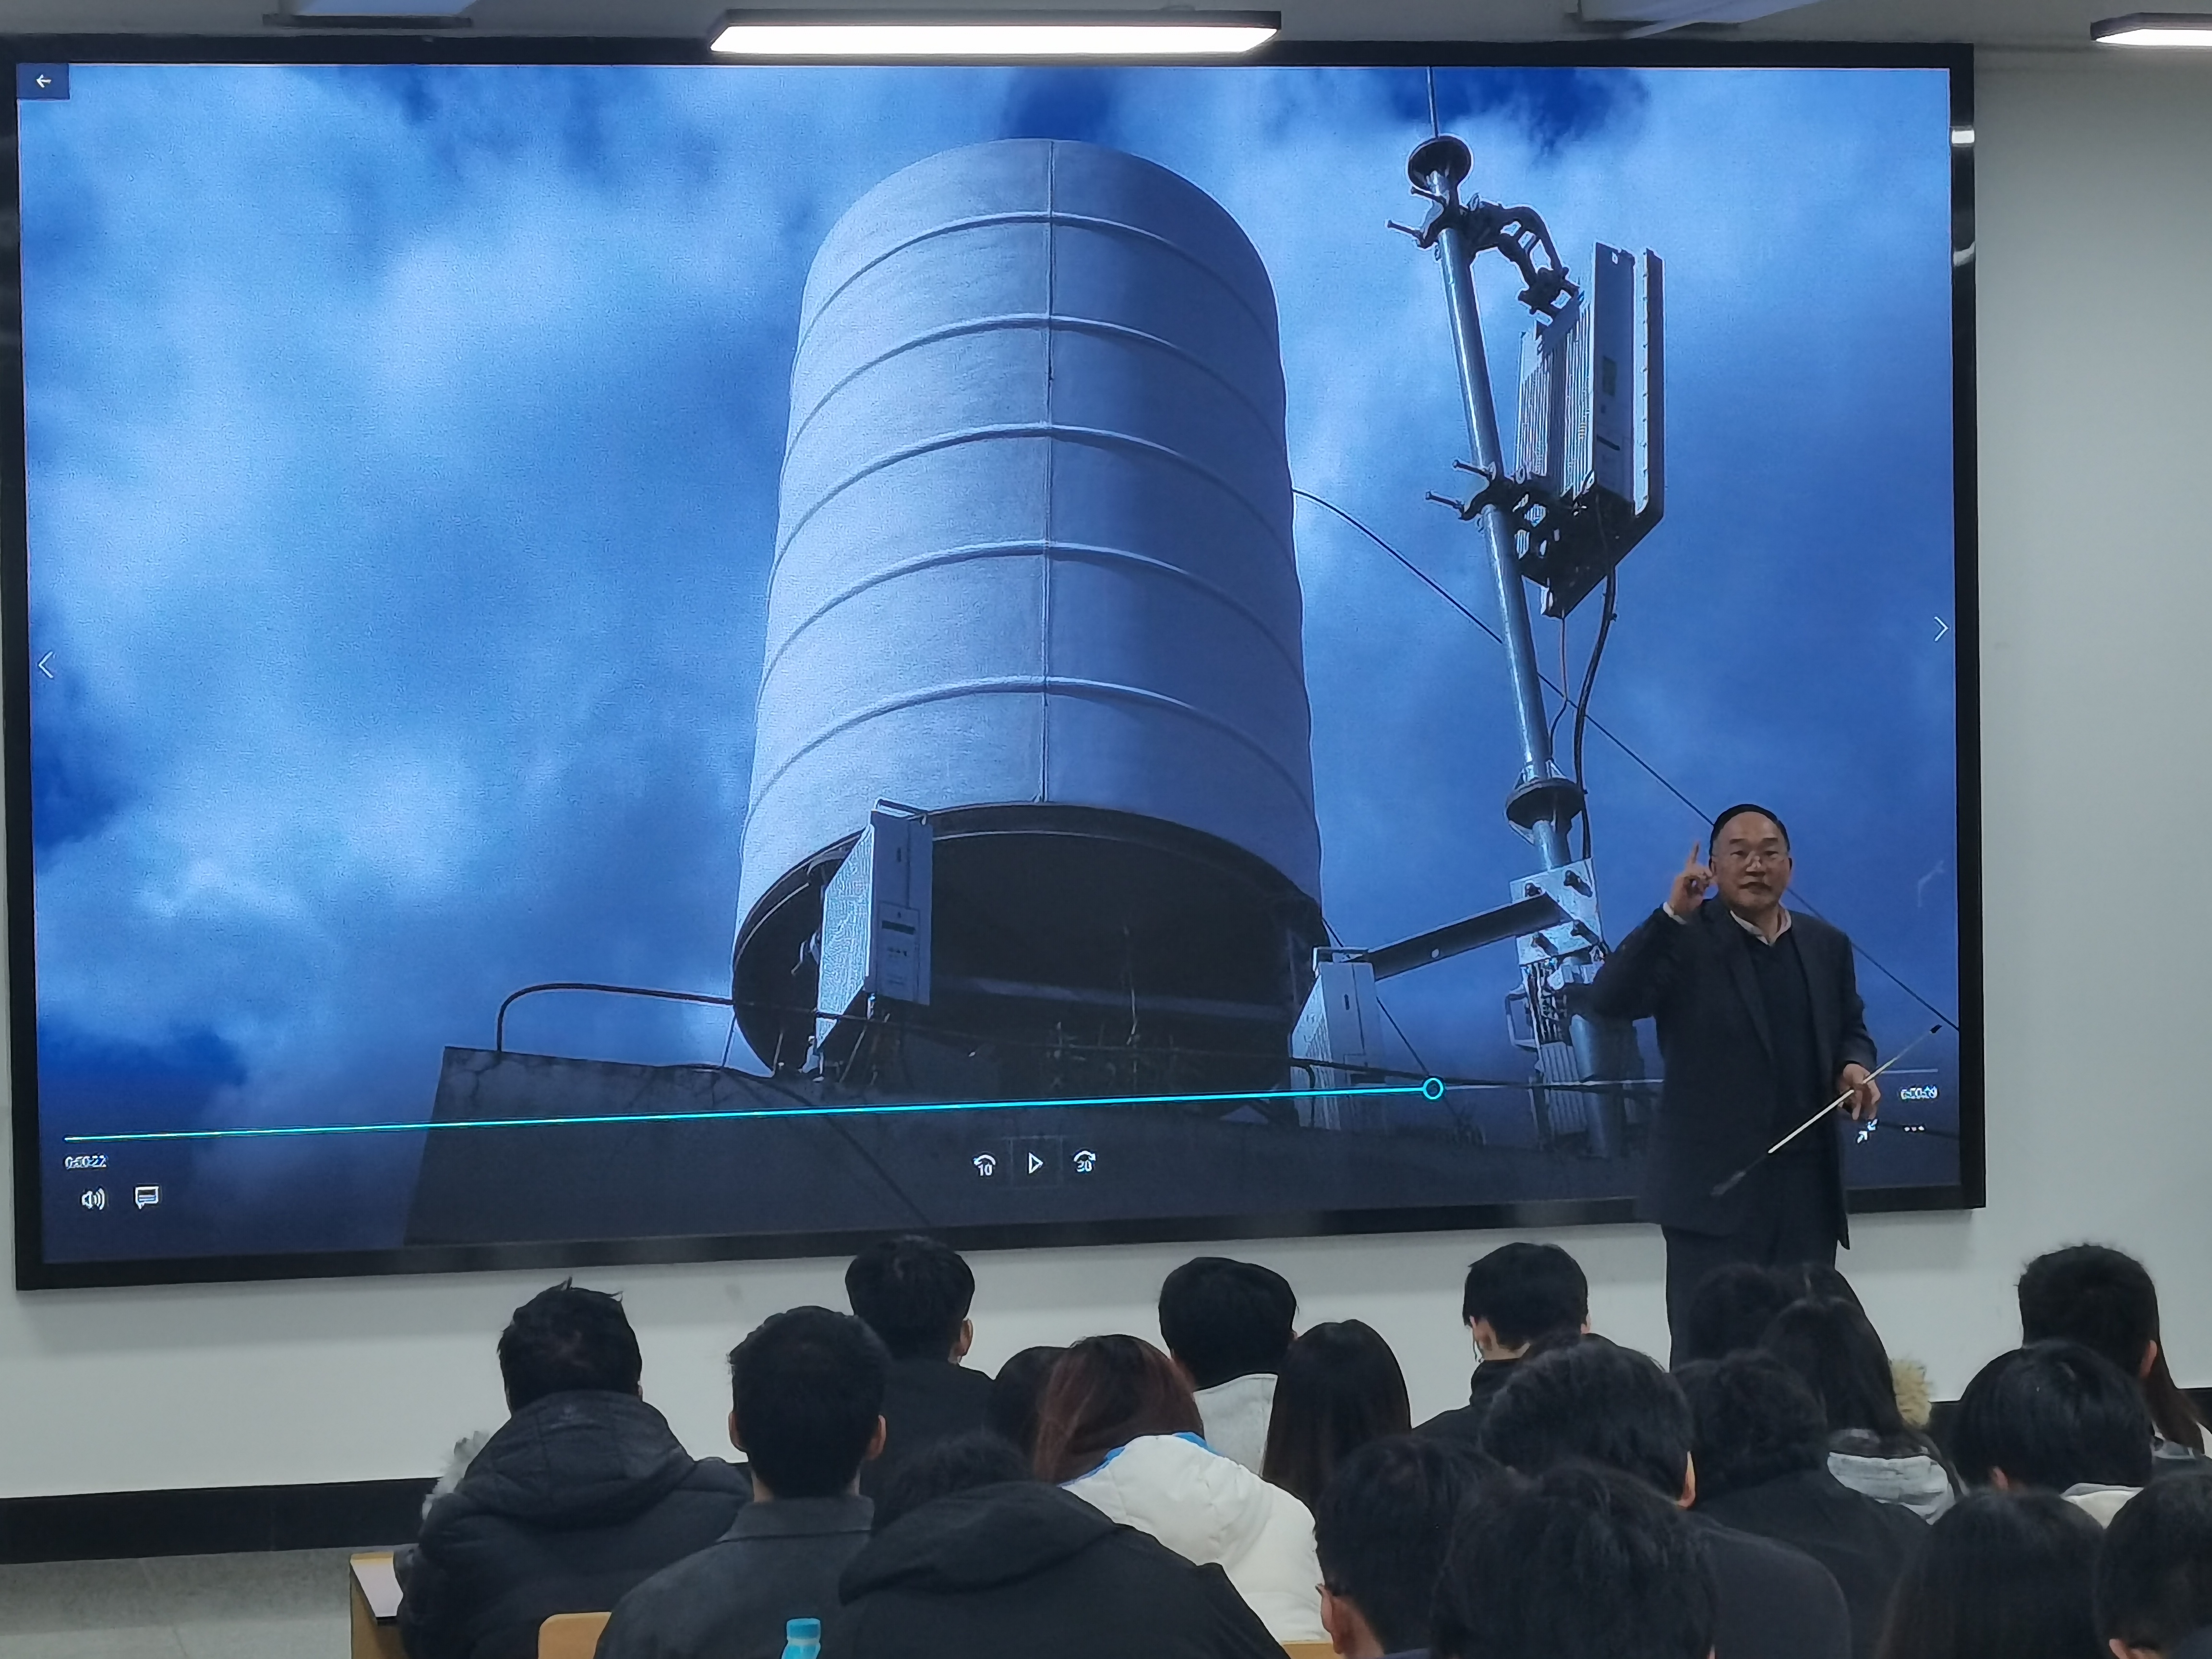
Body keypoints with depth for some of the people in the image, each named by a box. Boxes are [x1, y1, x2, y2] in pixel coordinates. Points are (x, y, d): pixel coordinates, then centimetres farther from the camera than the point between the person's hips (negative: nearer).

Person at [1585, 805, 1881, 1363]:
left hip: (1808, 1185, 5)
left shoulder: (1827, 945, 12)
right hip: (1715, 1184, -5)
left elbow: (1852, 1029, 23)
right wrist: (1672, 916, -25)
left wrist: (1854, 1066, -1)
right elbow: (1606, 1003, -17)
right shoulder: (1684, 940, -3)